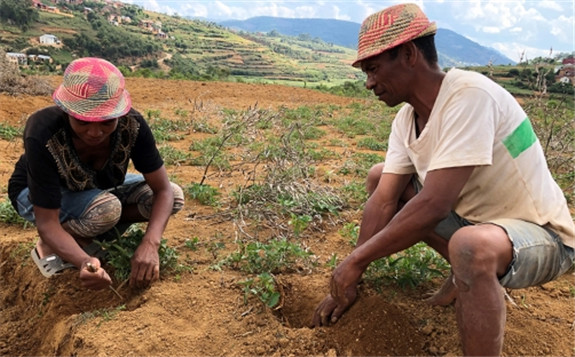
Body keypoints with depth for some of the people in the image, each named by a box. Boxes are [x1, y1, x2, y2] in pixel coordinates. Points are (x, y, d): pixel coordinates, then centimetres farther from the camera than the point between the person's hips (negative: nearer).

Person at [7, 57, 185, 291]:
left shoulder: (132, 125, -30)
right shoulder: (43, 136, -38)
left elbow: (163, 190, -26)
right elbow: (47, 222, -35)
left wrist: (150, 244, -43)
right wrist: (84, 262, -55)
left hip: (99, 187, 4)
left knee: (175, 197, -16)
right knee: (107, 209, -37)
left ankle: (85, 232, -4)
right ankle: (50, 246, -7)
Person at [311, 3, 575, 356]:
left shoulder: (470, 95, -28)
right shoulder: (406, 118, -4)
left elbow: (434, 206, -34)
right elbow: (383, 202, -4)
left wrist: (356, 260, -25)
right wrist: (350, 281, -6)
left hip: (541, 234, -8)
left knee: (471, 245, -41)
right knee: (379, 177, 7)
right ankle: (468, 276, 16)